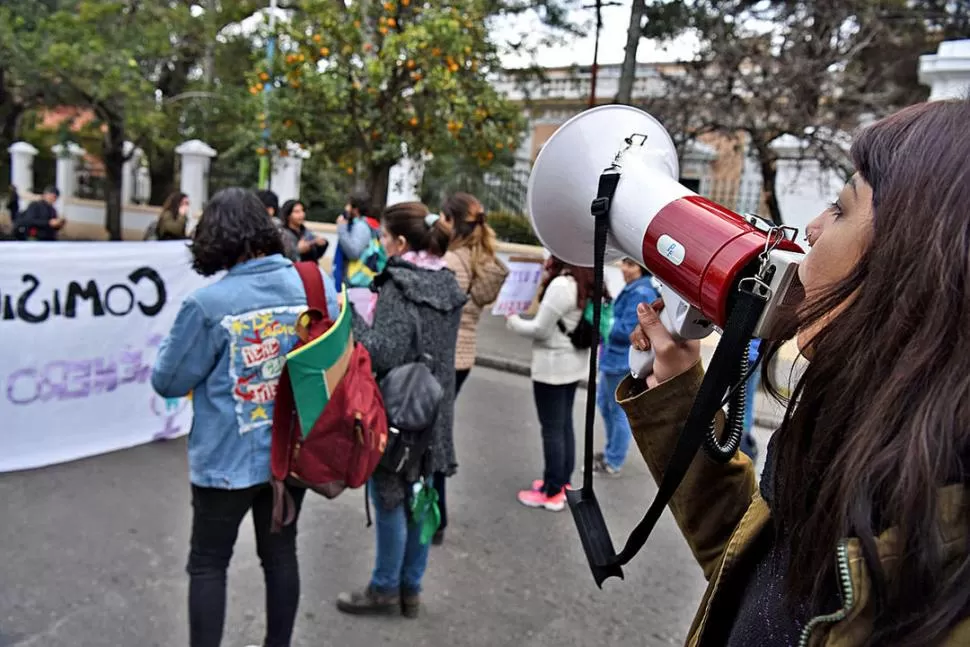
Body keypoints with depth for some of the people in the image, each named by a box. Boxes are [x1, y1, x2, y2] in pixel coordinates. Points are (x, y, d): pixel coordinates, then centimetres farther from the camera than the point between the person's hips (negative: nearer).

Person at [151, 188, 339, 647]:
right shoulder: (318, 284, -7)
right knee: (281, 553, 21)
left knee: (208, 565, 16)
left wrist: (177, 341, 8)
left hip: (228, 461, -4)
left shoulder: (207, 305, -21)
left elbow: (168, 382, -8)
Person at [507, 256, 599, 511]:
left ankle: (552, 493, 11)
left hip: (553, 364, -9)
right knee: (565, 424, 17)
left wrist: (513, 321, 0)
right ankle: (563, 481, 29)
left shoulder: (562, 284, -22)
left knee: (552, 429, 1)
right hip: (574, 362, 9)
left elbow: (540, 329, -17)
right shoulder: (587, 284, 5)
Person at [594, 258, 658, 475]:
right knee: (604, 403, 23)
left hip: (624, 361, -10)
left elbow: (627, 330, -23)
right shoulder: (634, 289, 10)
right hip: (615, 357, 10)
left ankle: (613, 462, 17)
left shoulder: (641, 294, -22)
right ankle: (611, 450, 38)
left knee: (619, 411, 3)